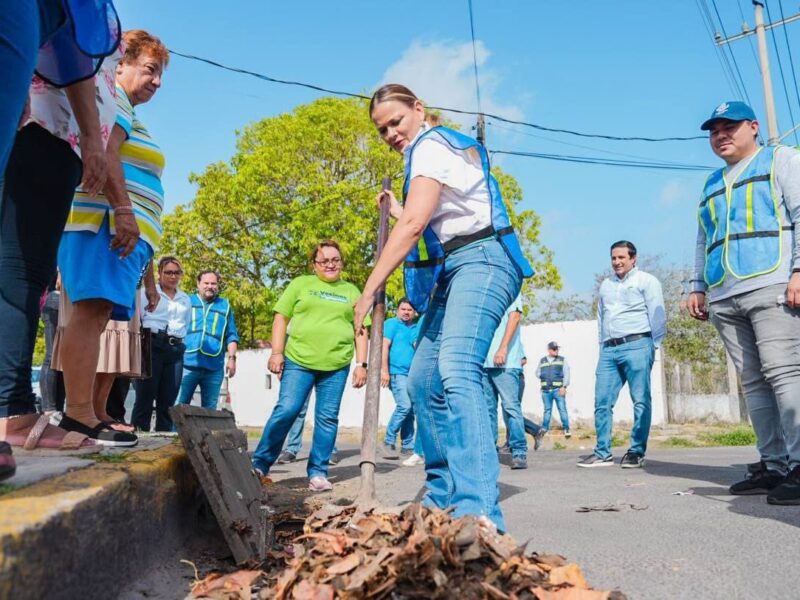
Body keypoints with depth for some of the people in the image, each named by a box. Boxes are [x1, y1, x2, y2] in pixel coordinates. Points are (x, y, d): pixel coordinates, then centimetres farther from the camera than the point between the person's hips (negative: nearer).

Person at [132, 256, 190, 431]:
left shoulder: (185, 299, 20)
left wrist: (179, 344, 12)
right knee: (145, 396, -5)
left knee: (168, 401, 4)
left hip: (176, 350, 4)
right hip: (152, 346, -4)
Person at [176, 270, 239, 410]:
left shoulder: (225, 306, 16)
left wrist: (232, 358, 1)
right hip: (187, 364, -1)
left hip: (214, 368, 1)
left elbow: (231, 336, 12)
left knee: (209, 410, 7)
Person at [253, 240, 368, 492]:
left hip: (336, 366, 2)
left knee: (327, 418, 4)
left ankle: (318, 472, 13)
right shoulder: (300, 284, 10)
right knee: (286, 410, -8)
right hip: (298, 360, -2)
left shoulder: (351, 291, 15)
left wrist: (361, 364, 5)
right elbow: (281, 318, 7)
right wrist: (277, 352, -3)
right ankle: (260, 463, 5)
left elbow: (361, 330, 13)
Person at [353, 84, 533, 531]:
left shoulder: (431, 143, -5)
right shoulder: (441, 147, 26)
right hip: (455, 271, 10)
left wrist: (370, 289, -18)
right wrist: (396, 208, 36)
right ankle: (444, 495, 16)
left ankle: (479, 510, -40)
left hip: (481, 261, -10)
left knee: (456, 370, -30)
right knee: (423, 381, 8)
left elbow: (413, 225, -18)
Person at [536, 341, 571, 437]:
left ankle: (566, 429, -6)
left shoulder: (562, 360, 8)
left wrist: (564, 386, -9)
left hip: (558, 389, -2)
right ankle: (544, 429, 14)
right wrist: (543, 375, 0)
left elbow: (566, 374, 1)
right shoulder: (542, 361, 16)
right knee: (547, 410, 8)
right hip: (546, 390, 2)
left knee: (562, 409, -8)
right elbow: (537, 373, 21)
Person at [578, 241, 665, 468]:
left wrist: (653, 347, -5)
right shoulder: (605, 285, 22)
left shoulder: (646, 281, 5)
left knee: (641, 401, -4)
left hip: (636, 346, -5)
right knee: (602, 402, 1)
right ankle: (603, 453, 6)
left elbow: (658, 316, 0)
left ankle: (637, 452, 2)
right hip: (609, 349, 6)